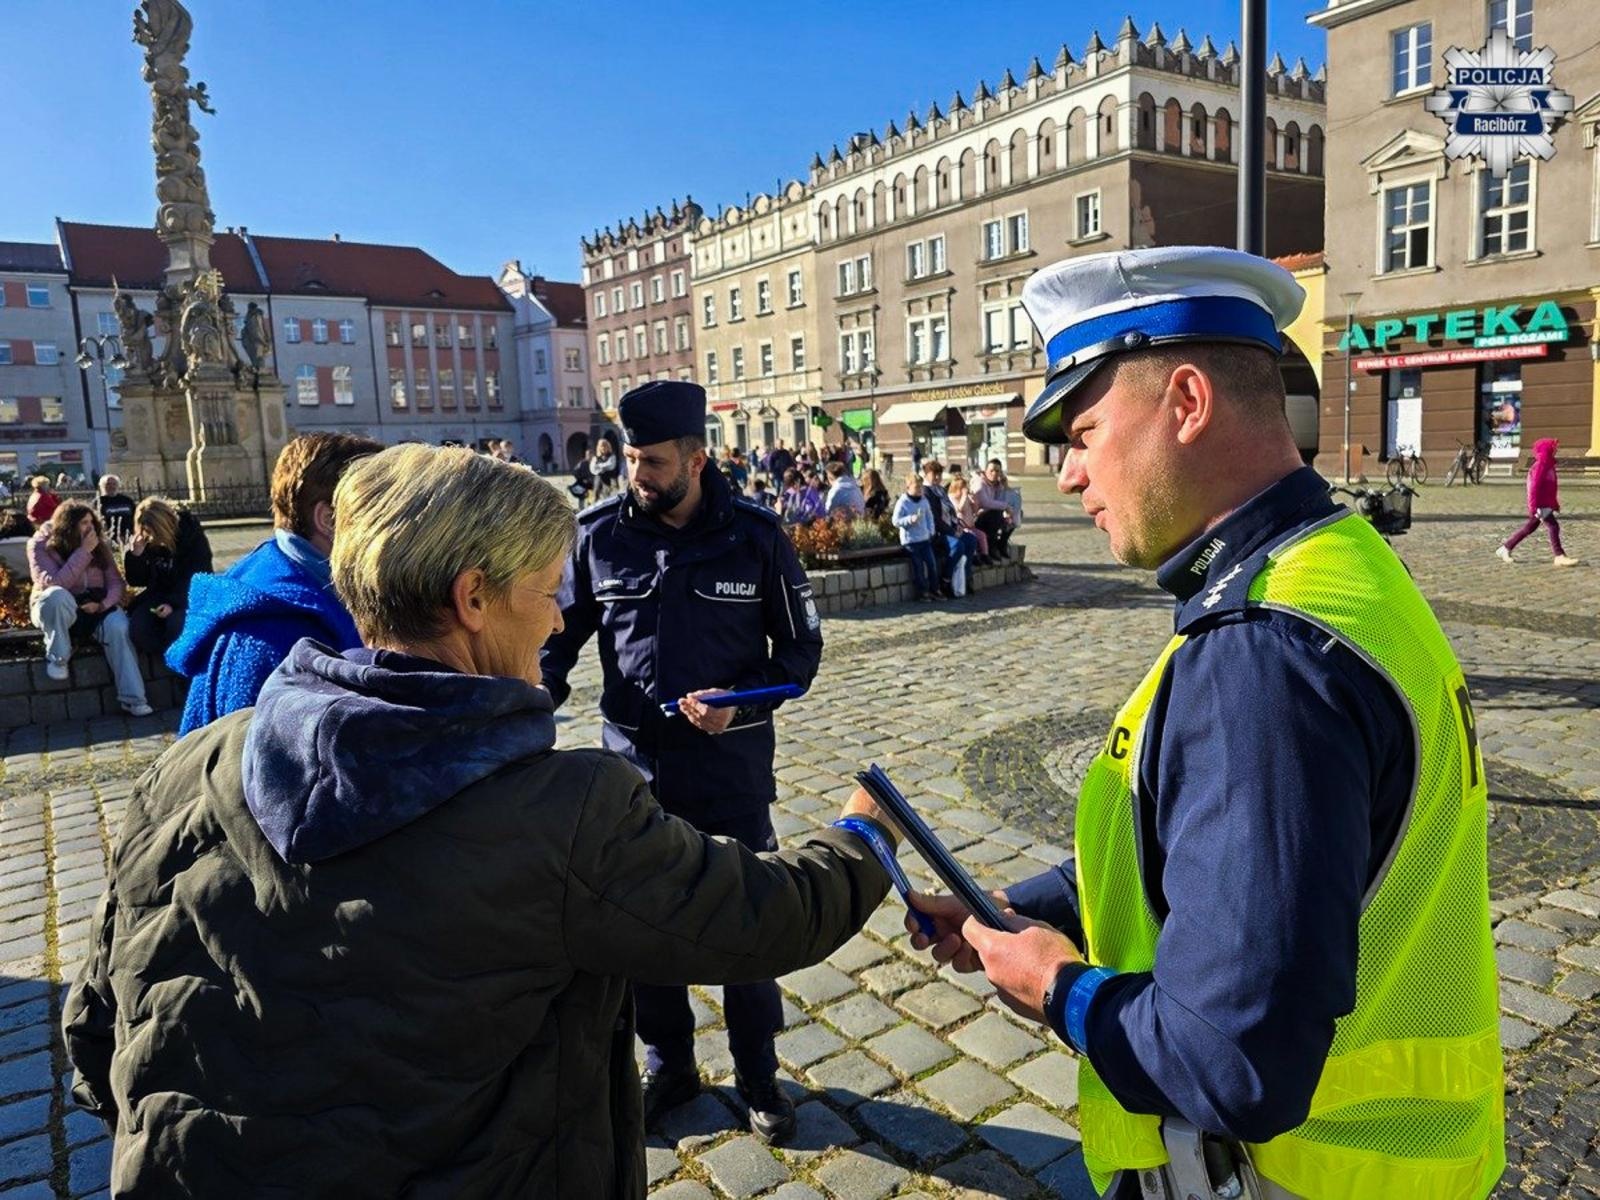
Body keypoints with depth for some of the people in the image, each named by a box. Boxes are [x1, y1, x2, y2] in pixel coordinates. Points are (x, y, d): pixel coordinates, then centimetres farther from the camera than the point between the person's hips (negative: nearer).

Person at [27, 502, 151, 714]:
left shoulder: (100, 544, 2)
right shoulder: (41, 545, -9)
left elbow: (116, 581, -2)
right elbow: (55, 584, -24)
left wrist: (103, 604, -22)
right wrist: (84, 551, -26)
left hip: (95, 607, 3)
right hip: (55, 609, -2)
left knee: (118, 626, -30)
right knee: (58, 596, -38)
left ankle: (133, 698, -32)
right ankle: (57, 657, -16)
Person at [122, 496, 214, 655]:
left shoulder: (192, 535, -14)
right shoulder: (146, 543, -4)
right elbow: (137, 581, -1)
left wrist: (174, 603, -26)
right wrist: (135, 555, -21)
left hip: (190, 594, -4)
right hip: (160, 593, 5)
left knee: (177, 624, -35)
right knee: (137, 627, -23)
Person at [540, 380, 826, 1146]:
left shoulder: (754, 536, -8)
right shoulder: (599, 535, -5)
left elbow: (801, 645, -2)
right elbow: (559, 635, 4)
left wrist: (741, 702, -19)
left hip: (731, 771, -2)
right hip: (632, 766, 2)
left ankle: (757, 1075, 36)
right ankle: (668, 1066, 40)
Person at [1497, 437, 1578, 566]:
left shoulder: (1549, 465, 14)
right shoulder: (1539, 466, -16)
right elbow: (1534, 486, -21)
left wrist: (1555, 502, 25)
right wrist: (1533, 506, -25)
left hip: (1547, 503, 10)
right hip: (1540, 504, -10)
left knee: (1529, 527, 15)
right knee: (1553, 526, -11)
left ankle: (1505, 548, 21)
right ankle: (1560, 556, -10)